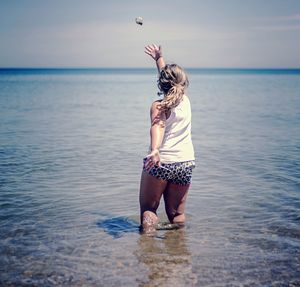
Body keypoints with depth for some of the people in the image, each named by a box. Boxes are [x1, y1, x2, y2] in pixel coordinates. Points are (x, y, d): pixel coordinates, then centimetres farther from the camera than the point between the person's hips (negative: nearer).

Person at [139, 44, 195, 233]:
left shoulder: (159, 106, -7)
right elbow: (171, 76, 24)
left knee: (148, 209, 8)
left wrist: (155, 150, -46)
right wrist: (159, 58, 38)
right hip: (186, 163, 4)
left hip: (160, 163, -4)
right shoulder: (185, 100, 7)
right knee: (177, 213, 15)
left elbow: (158, 126, -29)